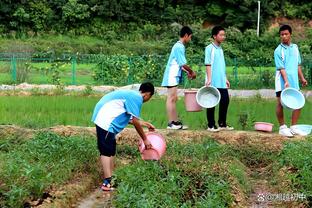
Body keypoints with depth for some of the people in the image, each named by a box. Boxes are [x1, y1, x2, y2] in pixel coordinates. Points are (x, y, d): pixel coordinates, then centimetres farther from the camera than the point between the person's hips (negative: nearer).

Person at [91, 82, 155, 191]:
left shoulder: (131, 95, 19)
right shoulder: (137, 98, -10)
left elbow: (131, 119, 25)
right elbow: (135, 122, -9)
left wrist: (145, 124, 37)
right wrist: (145, 139, 0)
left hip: (104, 119, 10)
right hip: (105, 121, -10)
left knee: (110, 150, 14)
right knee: (106, 151, -10)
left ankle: (110, 179, 20)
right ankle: (107, 183, -10)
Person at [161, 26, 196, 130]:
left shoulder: (179, 46, 16)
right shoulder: (179, 47, -14)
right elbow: (183, 64, -17)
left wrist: (187, 72, 13)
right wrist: (192, 72, -4)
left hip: (174, 77, 10)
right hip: (172, 77, -10)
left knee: (173, 99, 10)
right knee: (171, 98, -7)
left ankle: (175, 122, 13)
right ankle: (171, 123, -5)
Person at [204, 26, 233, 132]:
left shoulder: (220, 49, 16)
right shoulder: (209, 48, -6)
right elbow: (208, 65, -11)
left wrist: (225, 79, 17)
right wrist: (209, 79, -18)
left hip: (222, 82, 7)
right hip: (213, 82, -7)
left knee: (225, 100, 7)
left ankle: (222, 124, 18)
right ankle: (211, 125, 8)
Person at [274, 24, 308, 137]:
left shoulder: (295, 47, 11)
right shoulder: (278, 50, -7)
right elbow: (281, 68, -14)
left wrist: (302, 78, 17)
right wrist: (286, 82, -23)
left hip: (294, 81, 6)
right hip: (282, 81, -6)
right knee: (281, 103, -3)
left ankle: (293, 127, 16)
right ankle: (282, 127, 8)